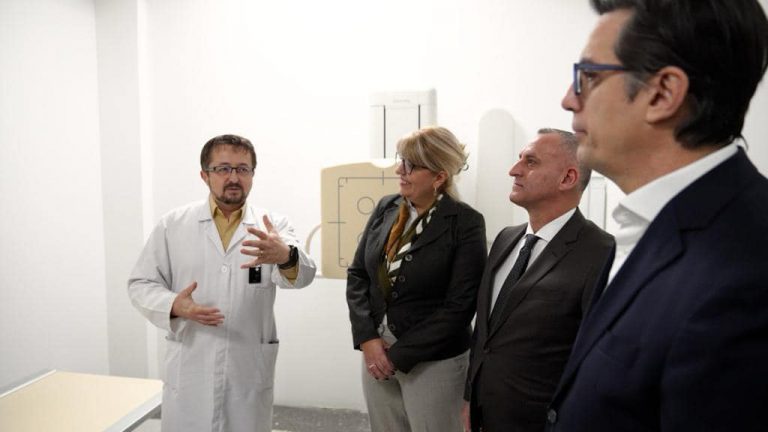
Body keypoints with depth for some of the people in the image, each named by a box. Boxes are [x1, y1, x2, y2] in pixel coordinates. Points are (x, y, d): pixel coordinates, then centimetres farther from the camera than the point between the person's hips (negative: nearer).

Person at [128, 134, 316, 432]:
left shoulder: (274, 226, -2)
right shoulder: (172, 225, 2)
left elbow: (302, 273, -18)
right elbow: (141, 284, 4)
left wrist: (286, 256, -42)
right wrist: (174, 306, -17)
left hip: (250, 371, 0)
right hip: (189, 370, 1)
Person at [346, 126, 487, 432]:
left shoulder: (466, 223, -13)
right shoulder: (386, 208, 1)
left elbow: (459, 305, -15)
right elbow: (357, 274, 4)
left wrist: (400, 354, -14)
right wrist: (367, 338, -8)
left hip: (433, 363, -4)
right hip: (377, 353, 5)